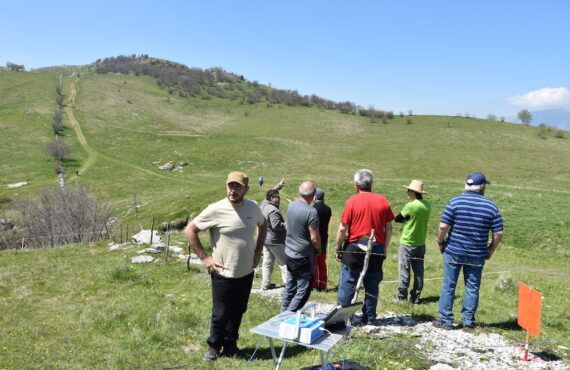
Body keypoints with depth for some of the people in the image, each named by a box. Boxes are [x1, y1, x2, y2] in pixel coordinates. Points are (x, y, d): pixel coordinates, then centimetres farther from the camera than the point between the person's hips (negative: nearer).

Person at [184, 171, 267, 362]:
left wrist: (258, 251, 9)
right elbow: (189, 230, -11)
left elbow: (263, 226, 19)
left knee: (238, 312, 17)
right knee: (221, 314, 9)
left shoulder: (253, 207, -2)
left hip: (247, 273, 5)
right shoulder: (216, 210, -17)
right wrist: (204, 257, -13)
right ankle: (214, 346, 32)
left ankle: (230, 345, 36)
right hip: (223, 274, -4)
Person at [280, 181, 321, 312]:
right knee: (303, 292, 3)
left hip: (289, 253, 8)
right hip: (303, 257, -8)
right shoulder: (311, 212, -21)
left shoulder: (290, 206, 1)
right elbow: (314, 238, -18)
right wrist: (319, 249, -1)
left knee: (289, 288, 19)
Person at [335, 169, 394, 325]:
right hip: (376, 250, 3)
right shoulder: (383, 201, 2)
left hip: (354, 248, -3)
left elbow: (343, 229, -9)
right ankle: (369, 318, 19)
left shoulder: (352, 201, -8)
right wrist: (385, 248, 14)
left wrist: (338, 248, 1)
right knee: (372, 286, 12)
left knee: (347, 284, 6)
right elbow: (388, 228, 4)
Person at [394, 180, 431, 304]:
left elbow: (397, 219, -10)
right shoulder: (427, 205, 1)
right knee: (418, 271, 11)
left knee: (404, 270, 2)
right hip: (421, 243, 6)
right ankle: (416, 297, 17)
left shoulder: (410, 206, -19)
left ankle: (402, 297, 7)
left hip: (407, 243, -6)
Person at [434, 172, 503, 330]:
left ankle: (445, 320, 11)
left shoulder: (455, 202, -7)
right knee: (472, 288, 12)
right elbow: (498, 233, -1)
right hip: (477, 255, 1)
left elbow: (443, 226, -12)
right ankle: (468, 321, 17)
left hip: (453, 251, -1)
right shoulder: (491, 206, -1)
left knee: (448, 286, 6)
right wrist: (491, 250, 12)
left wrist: (440, 242, 3)